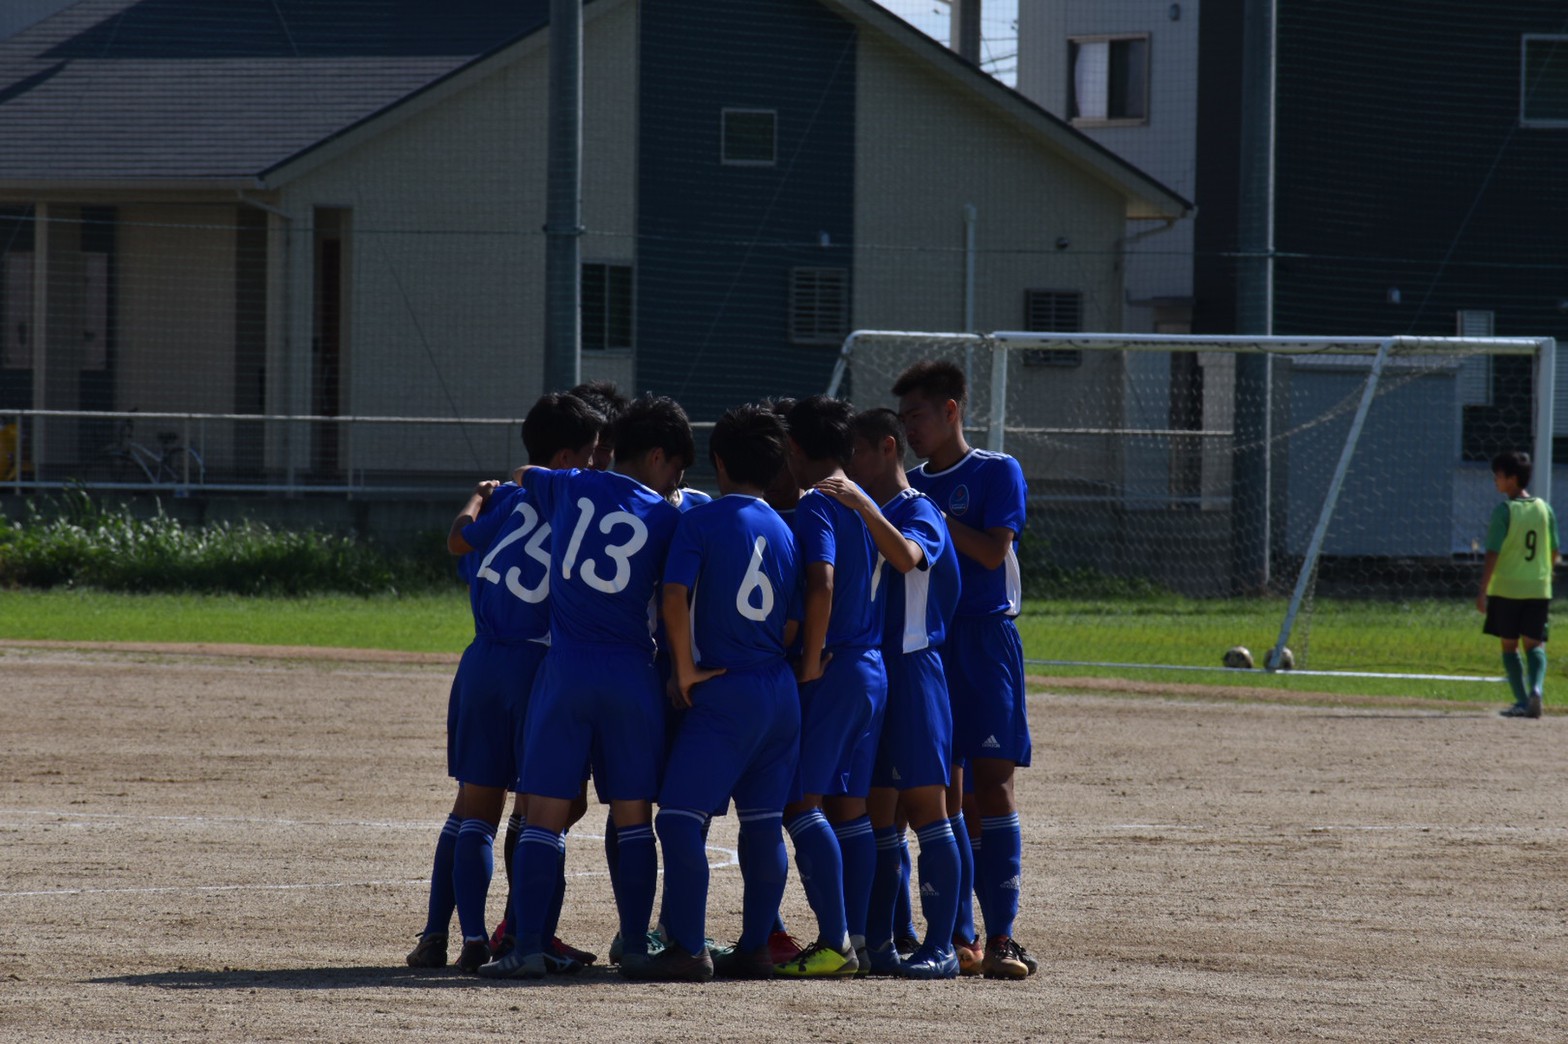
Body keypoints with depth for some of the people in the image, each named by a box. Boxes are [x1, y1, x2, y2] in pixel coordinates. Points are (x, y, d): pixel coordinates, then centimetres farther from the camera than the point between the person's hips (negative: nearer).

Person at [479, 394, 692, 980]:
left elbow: (522, 475, 28)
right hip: (631, 673, -1)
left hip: (565, 668, 1)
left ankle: (528, 948, -7)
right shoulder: (666, 518, 1)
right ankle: (635, 947, 9)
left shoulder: (570, 490, 7)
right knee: (632, 817, 9)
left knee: (545, 815, 0)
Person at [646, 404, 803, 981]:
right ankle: (755, 947, 13)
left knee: (680, 816, -6)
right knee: (764, 822, 11)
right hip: (780, 690, 6)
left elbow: (676, 597, -16)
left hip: (723, 693, -6)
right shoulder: (785, 531, 11)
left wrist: (687, 669, -9)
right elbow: (794, 623, 8)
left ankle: (688, 948, -12)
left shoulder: (700, 520, -5)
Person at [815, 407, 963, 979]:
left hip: (911, 670, -8)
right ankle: (876, 942, 13)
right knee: (877, 814, 9)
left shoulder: (918, 512, -8)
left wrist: (862, 503, -35)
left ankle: (941, 945, -7)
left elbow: (907, 557, -30)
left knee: (925, 808, -7)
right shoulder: (860, 515, 17)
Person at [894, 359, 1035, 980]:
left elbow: (993, 552, -12)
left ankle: (1001, 937, -12)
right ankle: (956, 936, 8)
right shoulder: (910, 486, 15)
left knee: (992, 786, -9)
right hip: (923, 644, 5)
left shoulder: (997, 473, 0)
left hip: (985, 642, -5)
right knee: (939, 791, 3)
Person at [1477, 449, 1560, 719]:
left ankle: (1522, 701, 1)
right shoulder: (1544, 509, 5)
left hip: (1507, 588, -4)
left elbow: (1493, 554, -14)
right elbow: (1554, 553, 10)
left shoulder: (1503, 511, -10)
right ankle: (1536, 688, -18)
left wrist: (1482, 592, -13)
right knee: (1534, 644, 8)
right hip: (1539, 588, 4)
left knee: (1509, 646, 8)